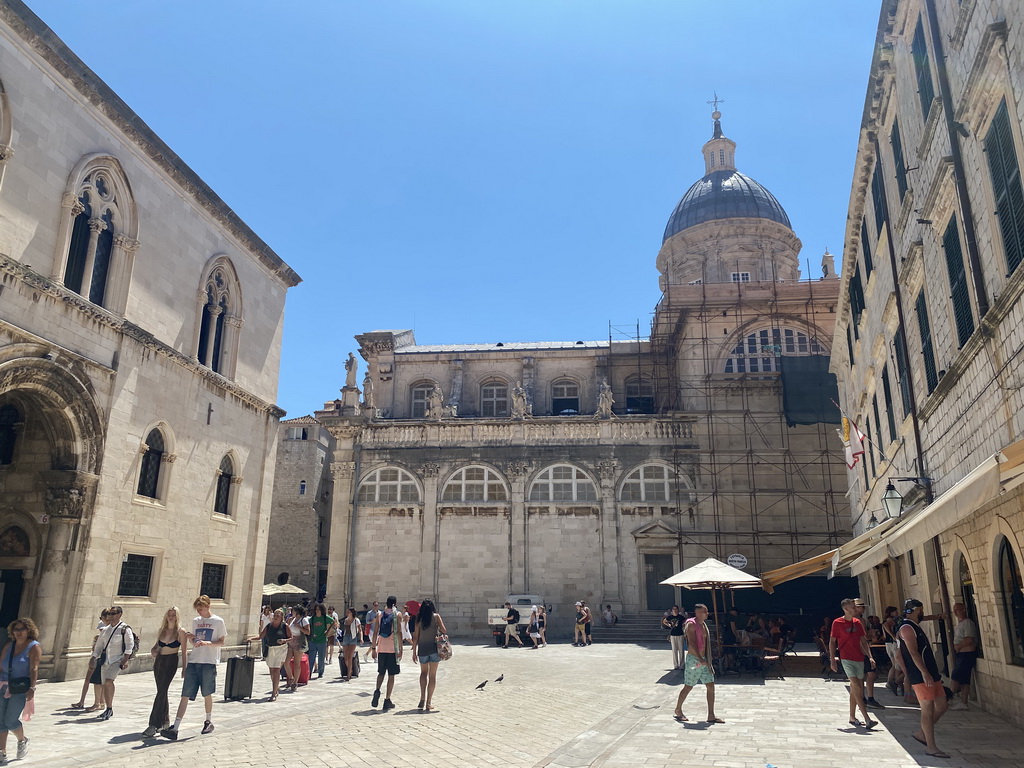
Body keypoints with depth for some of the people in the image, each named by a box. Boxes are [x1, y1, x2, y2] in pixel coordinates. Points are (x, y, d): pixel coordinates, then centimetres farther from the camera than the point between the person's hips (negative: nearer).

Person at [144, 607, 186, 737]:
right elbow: (157, 645, 21)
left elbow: (184, 652, -3)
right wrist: (153, 650, -1)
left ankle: (154, 725, -14)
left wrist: (184, 668, -5)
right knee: (162, 692, 12)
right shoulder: (161, 630, 9)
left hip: (171, 662, -6)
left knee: (161, 692, -12)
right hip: (159, 661, 6)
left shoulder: (180, 632, -5)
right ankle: (165, 720, 25)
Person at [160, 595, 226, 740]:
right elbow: (195, 643, 19)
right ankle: (175, 728, -4)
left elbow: (221, 642, -2)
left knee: (207, 694, 7)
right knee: (185, 695, -2)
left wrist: (208, 643, -19)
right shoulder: (195, 621, 14)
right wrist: (190, 638, -3)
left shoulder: (218, 621, -3)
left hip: (209, 662, -4)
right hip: (193, 661, 4)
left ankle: (209, 721, 25)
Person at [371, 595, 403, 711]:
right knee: (391, 675, 6)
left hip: (381, 649, 3)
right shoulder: (397, 615, -3)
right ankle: (387, 701, 5)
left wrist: (374, 648, 12)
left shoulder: (379, 614, 7)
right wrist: (400, 649, -7)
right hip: (393, 649, -3)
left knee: (381, 673, 18)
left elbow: (375, 632, 6)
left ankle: (377, 690, -7)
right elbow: (399, 632, -10)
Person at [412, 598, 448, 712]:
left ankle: (422, 699, 7)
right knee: (432, 675, 7)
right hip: (434, 648, -1)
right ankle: (428, 703, 5)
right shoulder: (436, 617, -3)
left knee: (423, 672, 20)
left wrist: (414, 652, 7)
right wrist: (440, 631, 15)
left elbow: (415, 637, 1)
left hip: (422, 650, 1)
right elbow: (444, 631, -8)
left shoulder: (419, 619, 1)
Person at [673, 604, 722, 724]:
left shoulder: (703, 624, 13)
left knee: (711, 686, 3)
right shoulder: (691, 624, -14)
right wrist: (700, 659, -29)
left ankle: (711, 715, 8)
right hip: (694, 660, -8)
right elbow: (692, 643, -22)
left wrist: (707, 660, 18)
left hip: (703, 660, 8)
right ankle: (678, 710, 20)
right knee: (688, 687, 3)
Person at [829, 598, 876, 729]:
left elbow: (863, 641, 15)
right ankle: (867, 719, -16)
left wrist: (870, 657, 5)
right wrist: (832, 660, -7)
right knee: (857, 686, -15)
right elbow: (832, 642, -4)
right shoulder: (837, 623, -7)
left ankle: (852, 717, 20)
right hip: (847, 659, -6)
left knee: (854, 688, 10)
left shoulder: (857, 622, 10)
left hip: (859, 658, 6)